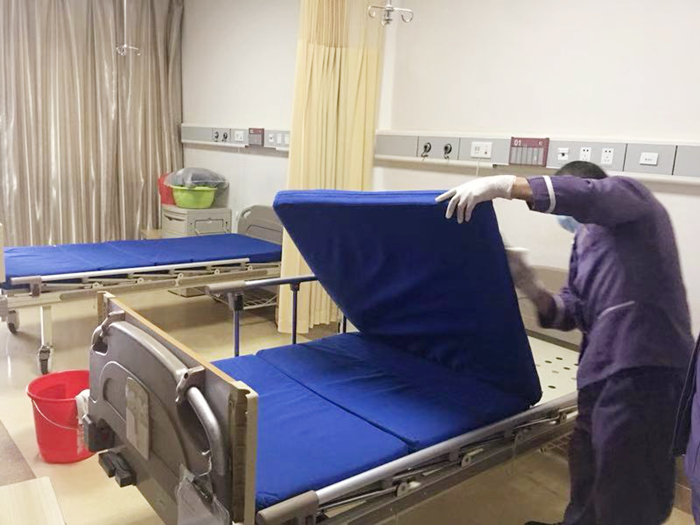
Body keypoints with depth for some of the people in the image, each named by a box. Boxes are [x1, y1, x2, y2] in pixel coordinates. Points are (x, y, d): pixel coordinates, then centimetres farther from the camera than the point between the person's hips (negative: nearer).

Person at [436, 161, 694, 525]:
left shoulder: (629, 195, 0)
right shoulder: (583, 242, 22)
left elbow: (585, 197, -26)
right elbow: (572, 312, 12)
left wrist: (505, 185, -31)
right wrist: (533, 291, -7)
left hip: (643, 373, -8)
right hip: (600, 375, 9)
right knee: (588, 481, 23)